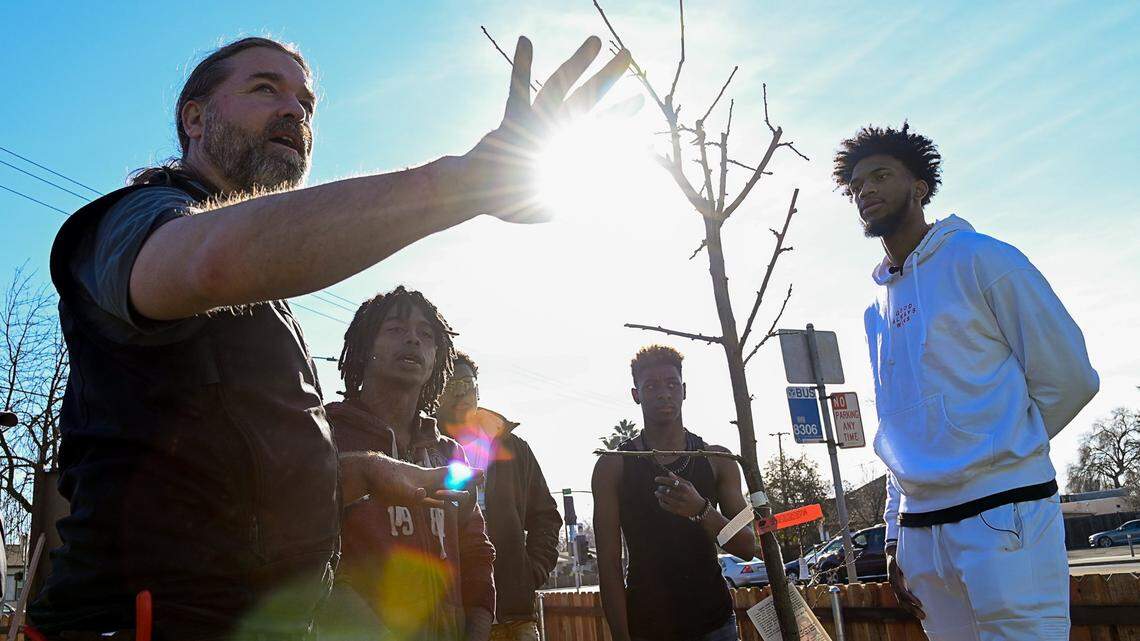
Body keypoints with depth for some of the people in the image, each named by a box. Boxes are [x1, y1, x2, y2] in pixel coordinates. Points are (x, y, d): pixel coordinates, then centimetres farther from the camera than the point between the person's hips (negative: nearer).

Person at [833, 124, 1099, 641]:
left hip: (1003, 517, -6)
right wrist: (895, 537, 14)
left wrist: (1003, 452, 5)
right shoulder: (877, 311, 16)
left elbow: (1068, 377, -4)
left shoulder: (979, 259, -2)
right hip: (920, 533, 6)